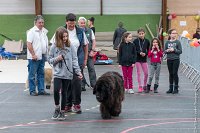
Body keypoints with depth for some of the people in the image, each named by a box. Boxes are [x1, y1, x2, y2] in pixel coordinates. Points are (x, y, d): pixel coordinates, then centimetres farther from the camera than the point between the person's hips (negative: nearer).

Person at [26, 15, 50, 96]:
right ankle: (32, 91, 3)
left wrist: (46, 54, 15)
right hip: (34, 57, -7)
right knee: (32, 74, -1)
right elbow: (29, 44, -15)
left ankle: (41, 90, 15)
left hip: (42, 56, 8)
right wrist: (33, 54, -18)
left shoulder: (44, 31, 14)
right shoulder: (32, 31, -9)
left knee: (41, 74, 10)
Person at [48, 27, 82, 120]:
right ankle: (57, 108, 7)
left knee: (64, 93, 5)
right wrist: (56, 59, -10)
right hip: (58, 73, -1)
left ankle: (62, 112, 18)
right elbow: (49, 59, 9)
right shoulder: (54, 47, 1)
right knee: (56, 90, -16)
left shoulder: (70, 46, 2)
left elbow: (74, 60, 3)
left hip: (68, 74, 1)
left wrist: (78, 71, -2)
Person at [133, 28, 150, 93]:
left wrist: (145, 53, -12)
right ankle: (140, 87, 7)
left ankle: (145, 86, 20)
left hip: (144, 59, 2)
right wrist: (139, 53, -17)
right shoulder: (135, 41, -5)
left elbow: (148, 50, 7)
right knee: (138, 73, 1)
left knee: (146, 73, 4)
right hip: (137, 59, -2)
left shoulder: (147, 41, 1)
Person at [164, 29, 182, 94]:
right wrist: (167, 51, -13)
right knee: (170, 74, 10)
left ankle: (176, 88, 5)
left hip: (176, 60, -3)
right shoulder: (167, 42, 5)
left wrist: (174, 50, -17)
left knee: (175, 73, -3)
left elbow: (180, 51, -6)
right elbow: (164, 51, 7)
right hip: (169, 60, 3)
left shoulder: (178, 42, -4)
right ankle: (171, 88, 17)